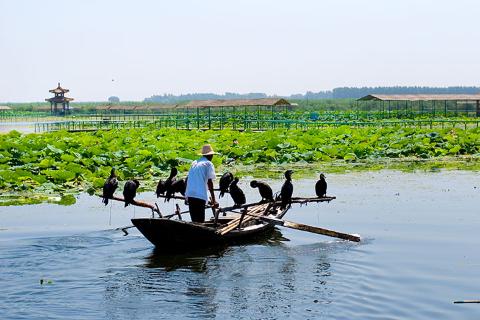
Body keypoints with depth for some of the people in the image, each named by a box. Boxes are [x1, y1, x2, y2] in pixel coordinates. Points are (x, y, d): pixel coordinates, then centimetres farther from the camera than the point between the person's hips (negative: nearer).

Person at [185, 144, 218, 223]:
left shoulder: (194, 163, 20)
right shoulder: (209, 164, 2)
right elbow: (209, 181, -6)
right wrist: (213, 199, -6)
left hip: (190, 194, 6)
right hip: (200, 195, -6)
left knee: (194, 220, 12)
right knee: (200, 220, -5)